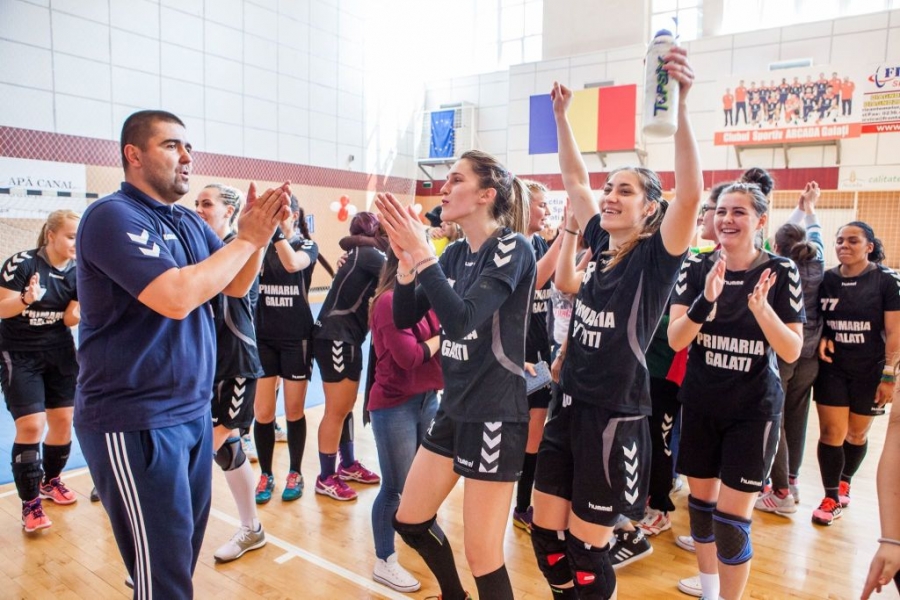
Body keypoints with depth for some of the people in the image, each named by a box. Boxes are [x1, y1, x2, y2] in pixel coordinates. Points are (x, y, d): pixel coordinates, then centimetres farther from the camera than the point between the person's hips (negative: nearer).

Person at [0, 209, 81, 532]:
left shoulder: (78, 272, -3)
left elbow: (71, 318, -3)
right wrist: (27, 299, -34)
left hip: (60, 353, 5)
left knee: (63, 420, 8)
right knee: (31, 425, -9)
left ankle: (51, 481, 31)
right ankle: (30, 503, 5)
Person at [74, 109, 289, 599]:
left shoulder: (189, 223, 9)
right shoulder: (113, 216, -15)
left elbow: (236, 287, 11)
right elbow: (176, 297, -28)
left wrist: (258, 237, -7)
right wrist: (245, 238, -18)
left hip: (193, 411, 8)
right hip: (135, 421, -8)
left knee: (186, 546, 20)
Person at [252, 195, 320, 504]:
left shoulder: (307, 246, -3)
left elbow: (293, 264, -26)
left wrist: (276, 229, -29)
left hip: (296, 337, -2)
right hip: (263, 337, 2)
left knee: (294, 410, 8)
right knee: (262, 412, 2)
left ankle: (294, 473, 25)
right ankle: (266, 475, 21)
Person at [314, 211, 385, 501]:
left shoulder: (364, 256, 16)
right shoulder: (366, 254, -11)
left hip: (349, 338, 9)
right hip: (335, 337, -9)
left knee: (346, 407, 16)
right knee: (337, 410, -2)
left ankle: (348, 465, 28)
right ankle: (326, 478, 9)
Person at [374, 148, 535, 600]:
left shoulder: (512, 247, -14)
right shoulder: (455, 254, 8)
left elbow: (461, 320, -27)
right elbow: (404, 317, 5)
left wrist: (421, 252, -25)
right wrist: (406, 257, -8)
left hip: (495, 414, -8)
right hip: (453, 407, 8)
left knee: (482, 555, 1)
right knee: (410, 521, 19)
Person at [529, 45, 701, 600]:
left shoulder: (657, 257, -10)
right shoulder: (603, 245, 6)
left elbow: (690, 195, -28)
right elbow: (575, 179, 15)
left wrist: (681, 105, -35)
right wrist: (562, 115, 11)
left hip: (615, 420, -6)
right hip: (570, 409, 6)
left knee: (586, 549, 6)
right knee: (546, 533, 14)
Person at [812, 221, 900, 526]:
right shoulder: (826, 279, 0)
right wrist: (822, 338, -9)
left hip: (870, 372, -1)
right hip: (832, 368, 2)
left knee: (856, 434, 14)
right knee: (831, 432, -2)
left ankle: (844, 482, 38)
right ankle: (831, 497, 13)